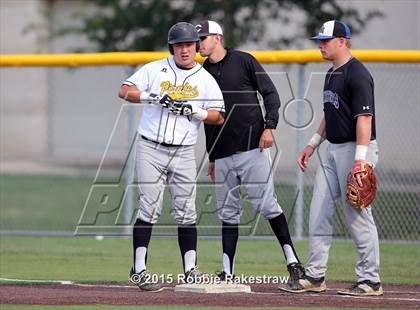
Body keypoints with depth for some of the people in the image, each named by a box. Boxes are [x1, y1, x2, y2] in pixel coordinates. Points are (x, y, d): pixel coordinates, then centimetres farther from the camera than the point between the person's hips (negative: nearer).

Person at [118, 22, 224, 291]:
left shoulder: (206, 80, 7)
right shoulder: (155, 69, 4)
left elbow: (218, 117, 4)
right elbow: (125, 91, -1)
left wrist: (194, 111, -14)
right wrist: (154, 97, -15)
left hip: (184, 153, 2)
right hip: (150, 149, -2)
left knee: (186, 212, 2)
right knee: (150, 208, -8)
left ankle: (190, 271, 8)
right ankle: (139, 270, -7)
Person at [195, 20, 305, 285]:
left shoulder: (244, 61, 0)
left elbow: (271, 94, -1)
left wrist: (270, 126, -15)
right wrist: (211, 157, 19)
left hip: (252, 148, -5)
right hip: (223, 155, 5)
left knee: (267, 205, -10)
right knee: (228, 213, 6)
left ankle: (293, 261, -6)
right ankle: (228, 273, 8)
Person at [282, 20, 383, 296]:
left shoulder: (357, 74, -15)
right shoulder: (332, 74, 16)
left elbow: (364, 118, -22)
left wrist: (360, 159, -28)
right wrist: (313, 144, 22)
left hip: (356, 148, -10)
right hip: (333, 150, 10)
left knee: (358, 216, -7)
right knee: (319, 213, 8)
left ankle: (370, 281, 0)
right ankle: (315, 276, 13)